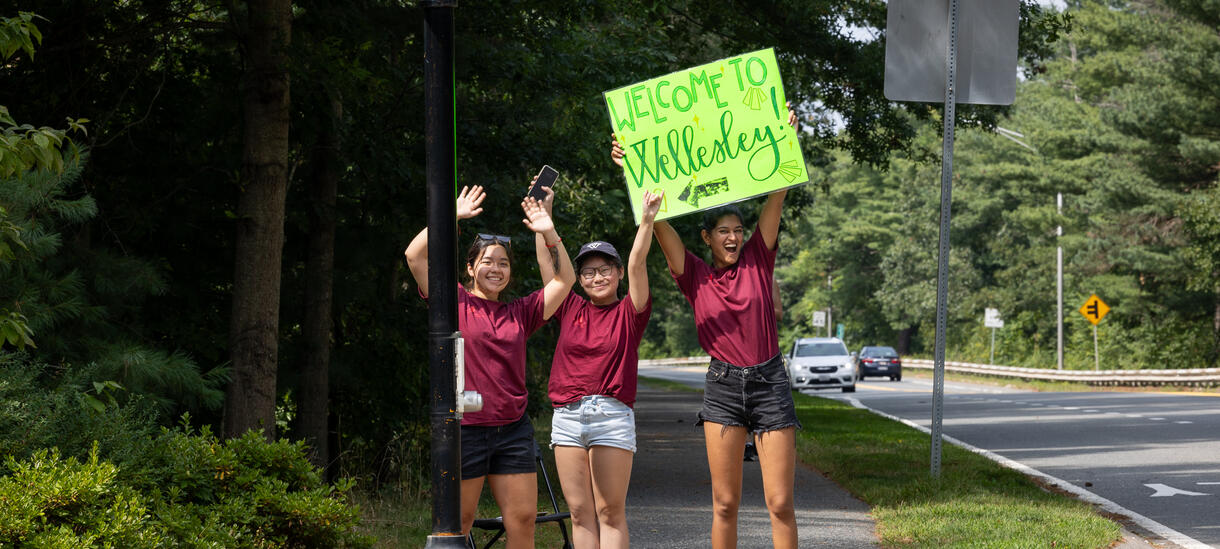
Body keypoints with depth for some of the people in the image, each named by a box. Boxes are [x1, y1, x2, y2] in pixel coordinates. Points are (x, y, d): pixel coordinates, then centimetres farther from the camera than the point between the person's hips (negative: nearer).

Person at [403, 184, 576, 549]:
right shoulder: (455, 303, 2)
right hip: (464, 429, -4)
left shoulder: (520, 313, 12)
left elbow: (564, 279, 11)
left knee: (523, 519, 2)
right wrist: (453, 215, -7)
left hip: (513, 430, 4)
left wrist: (549, 234, 0)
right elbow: (415, 255, -7)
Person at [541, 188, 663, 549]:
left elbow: (637, 265, -7)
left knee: (610, 512, -4)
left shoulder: (628, 313, 4)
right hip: (567, 417, 3)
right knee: (580, 512, 3)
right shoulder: (570, 309, 12)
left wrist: (647, 220, -15)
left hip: (612, 416, -3)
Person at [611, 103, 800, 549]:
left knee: (780, 502, -2)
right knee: (724, 503, 3)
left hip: (769, 382, 0)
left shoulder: (757, 261, 5)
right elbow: (658, 220, -3)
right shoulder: (696, 277, 5)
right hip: (723, 384, 1)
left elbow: (776, 196, -2)